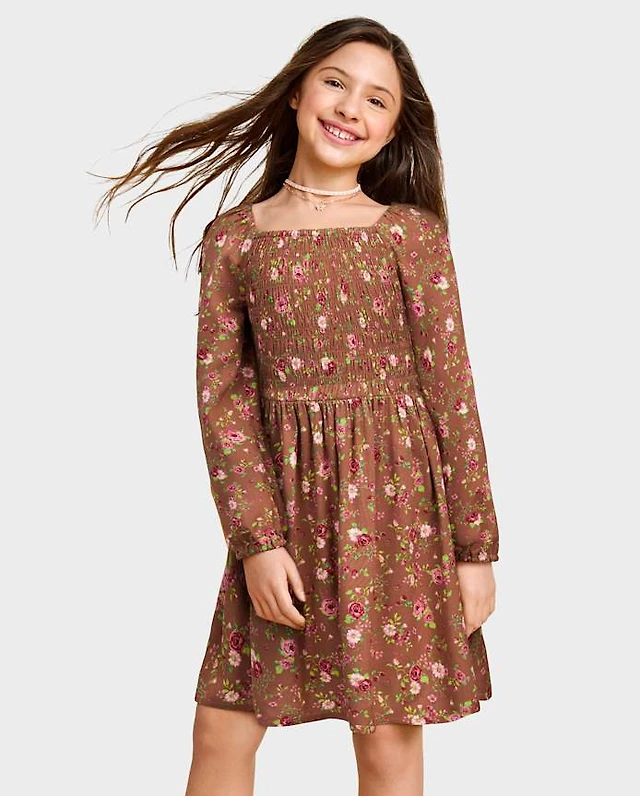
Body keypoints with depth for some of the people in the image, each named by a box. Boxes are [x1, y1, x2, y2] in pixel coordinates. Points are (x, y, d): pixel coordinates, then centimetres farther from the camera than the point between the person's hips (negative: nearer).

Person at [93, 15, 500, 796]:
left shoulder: (412, 233, 0)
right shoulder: (234, 237, 4)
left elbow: (451, 391, -1)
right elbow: (221, 396, 0)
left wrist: (475, 548, -2)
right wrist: (256, 539, -8)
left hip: (395, 501, -1)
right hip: (283, 502, 2)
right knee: (220, 731, 6)